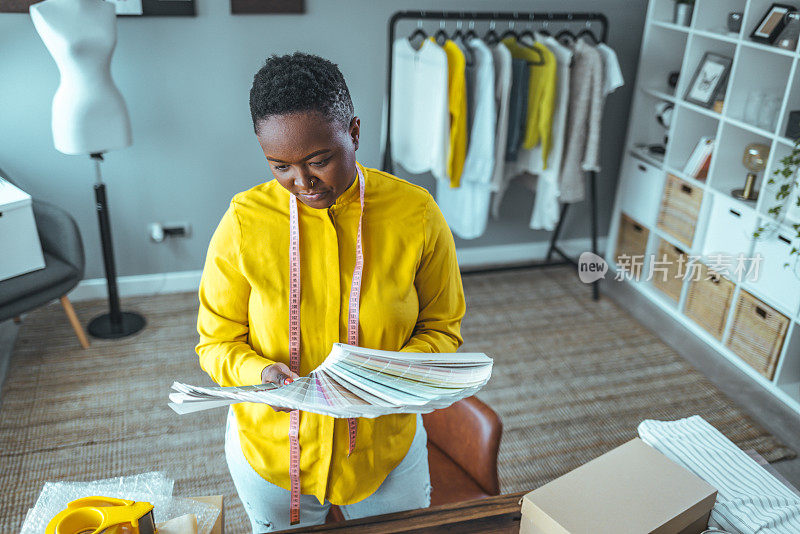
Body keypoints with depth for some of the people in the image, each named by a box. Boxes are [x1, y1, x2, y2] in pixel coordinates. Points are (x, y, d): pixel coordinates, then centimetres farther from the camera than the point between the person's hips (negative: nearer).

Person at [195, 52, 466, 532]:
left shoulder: (417, 214, -15)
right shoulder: (243, 223, -16)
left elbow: (442, 329, -4)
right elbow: (217, 341, -6)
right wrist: (258, 373, -27)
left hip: (385, 447, 0)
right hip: (269, 451, 0)